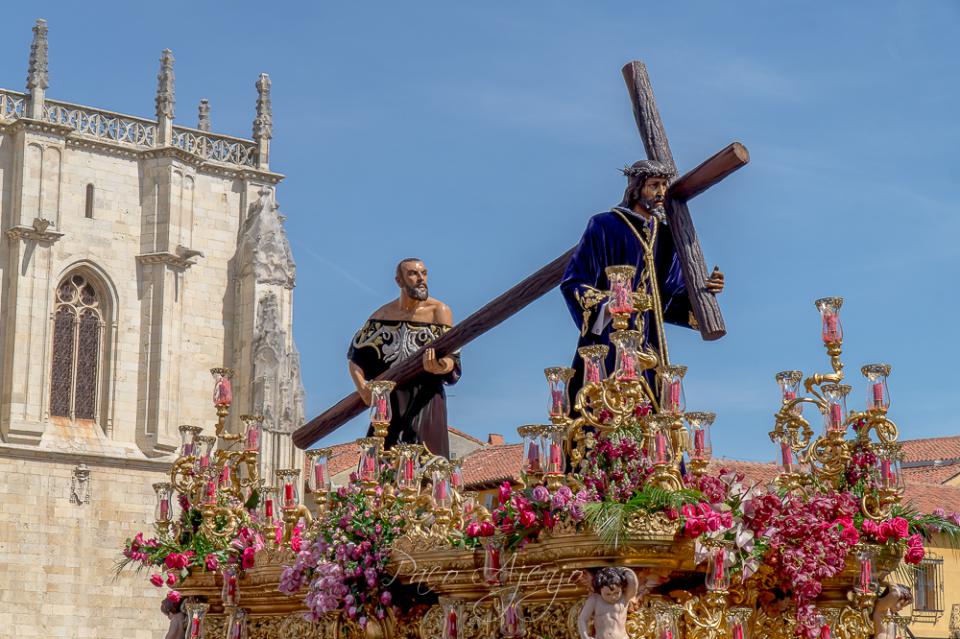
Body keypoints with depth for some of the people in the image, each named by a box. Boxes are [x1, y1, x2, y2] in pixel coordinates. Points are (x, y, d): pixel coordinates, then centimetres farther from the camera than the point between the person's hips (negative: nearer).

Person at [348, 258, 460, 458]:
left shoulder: (438, 311, -1)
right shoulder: (383, 314, 9)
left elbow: (452, 361, -10)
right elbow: (355, 356, 10)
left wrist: (439, 367, -34)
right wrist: (362, 387, -8)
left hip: (425, 398, -3)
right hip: (389, 400, 3)